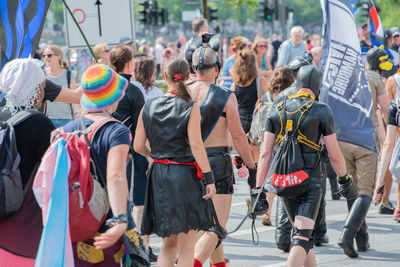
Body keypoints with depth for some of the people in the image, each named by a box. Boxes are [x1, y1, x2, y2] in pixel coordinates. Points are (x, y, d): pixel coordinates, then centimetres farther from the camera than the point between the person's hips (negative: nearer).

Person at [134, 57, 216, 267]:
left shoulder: (149, 107, 3)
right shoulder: (190, 107, -9)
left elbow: (138, 146, 5)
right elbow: (196, 145, -15)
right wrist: (209, 178, -12)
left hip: (158, 174, 4)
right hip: (184, 174, -4)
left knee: (169, 243, 16)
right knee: (186, 247, 4)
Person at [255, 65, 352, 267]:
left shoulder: (278, 111, 5)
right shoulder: (321, 112, -6)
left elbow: (265, 154, 0)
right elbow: (335, 155, -4)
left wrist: (259, 189, 0)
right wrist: (344, 178, 15)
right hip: (310, 181, -5)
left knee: (299, 231, 21)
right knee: (302, 238, -9)